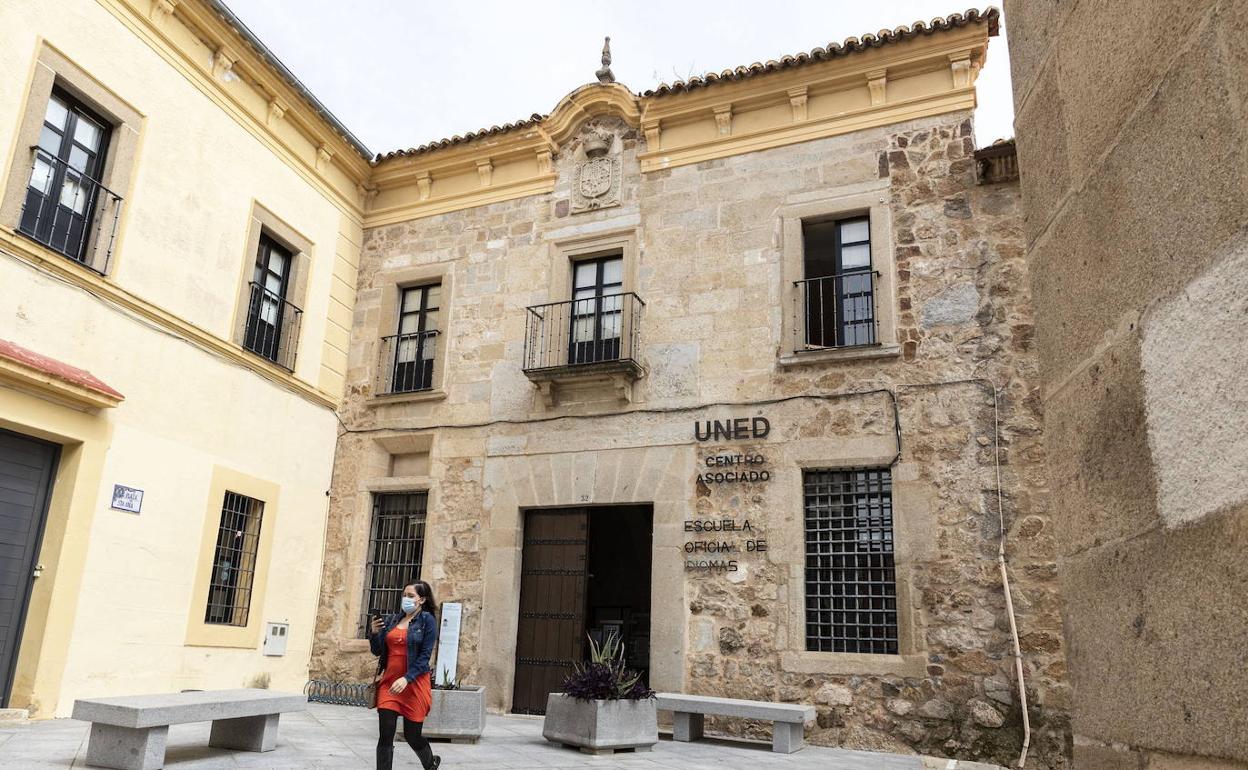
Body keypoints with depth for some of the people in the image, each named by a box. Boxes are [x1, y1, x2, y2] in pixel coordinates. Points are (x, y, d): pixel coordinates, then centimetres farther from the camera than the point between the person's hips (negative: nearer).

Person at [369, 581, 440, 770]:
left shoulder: (427, 620, -4)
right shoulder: (393, 620, 10)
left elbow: (425, 655, -11)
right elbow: (378, 651, 12)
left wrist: (406, 679, -22)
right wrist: (374, 633, -8)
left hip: (414, 684, -4)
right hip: (389, 683, 4)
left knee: (412, 735, 8)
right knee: (385, 736, -5)